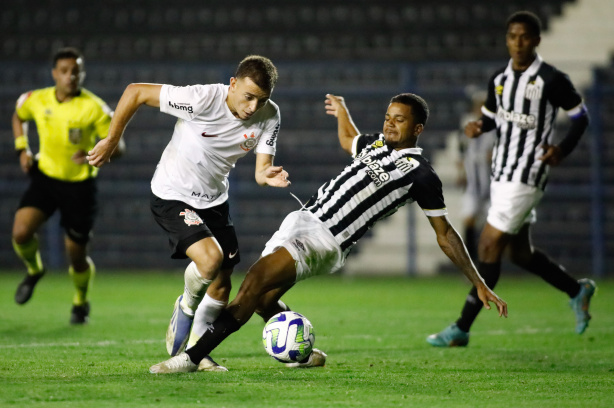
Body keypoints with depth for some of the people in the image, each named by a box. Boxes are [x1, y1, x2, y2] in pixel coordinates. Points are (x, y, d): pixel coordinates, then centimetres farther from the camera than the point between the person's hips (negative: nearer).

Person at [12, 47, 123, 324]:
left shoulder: (94, 108, -15)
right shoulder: (36, 100, -5)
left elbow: (117, 146, -13)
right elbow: (18, 117, 19)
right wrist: (22, 149, 5)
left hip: (79, 184, -2)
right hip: (45, 176, 2)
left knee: (76, 256, 3)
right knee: (21, 232, -20)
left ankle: (80, 301, 34)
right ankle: (34, 270, 15)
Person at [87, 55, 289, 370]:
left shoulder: (269, 116, -12)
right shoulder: (203, 99, -29)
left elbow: (261, 169, -13)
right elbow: (135, 92, -21)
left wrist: (269, 176, -38)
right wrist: (112, 140, -15)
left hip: (214, 201, 6)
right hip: (172, 196, -6)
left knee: (221, 286, 7)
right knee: (210, 256, -27)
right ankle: (186, 306, 5)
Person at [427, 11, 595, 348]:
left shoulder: (551, 80, -11)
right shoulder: (499, 79, 8)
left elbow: (580, 117, -1)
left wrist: (562, 150, -15)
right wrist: (477, 127, -2)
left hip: (527, 177, -8)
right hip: (500, 173, 8)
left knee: (489, 247, -10)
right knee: (520, 252, 15)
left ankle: (462, 329, -6)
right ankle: (577, 291, 37)